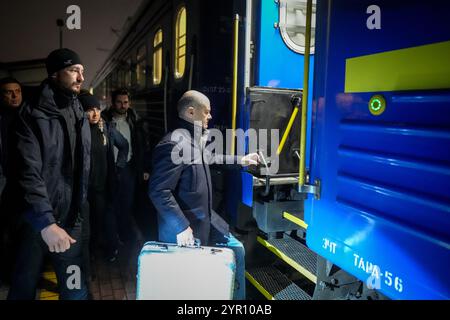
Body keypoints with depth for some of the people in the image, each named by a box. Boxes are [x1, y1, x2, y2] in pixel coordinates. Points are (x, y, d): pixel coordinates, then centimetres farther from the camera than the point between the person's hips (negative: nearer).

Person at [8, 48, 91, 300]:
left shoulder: (81, 115, 9)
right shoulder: (33, 116, -8)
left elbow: (85, 170, 9)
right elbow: (29, 174, -15)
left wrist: (82, 212, 7)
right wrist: (45, 222, -22)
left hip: (72, 220, 4)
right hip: (37, 221, -3)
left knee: (75, 290, 10)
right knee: (23, 288, 13)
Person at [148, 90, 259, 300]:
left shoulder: (196, 139, 6)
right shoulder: (174, 144, -25)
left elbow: (206, 159, 28)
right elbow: (158, 191, -28)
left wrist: (240, 160, 30)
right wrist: (181, 227, -26)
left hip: (205, 220, 10)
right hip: (182, 228, -10)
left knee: (236, 250, 18)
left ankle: (237, 296, 36)